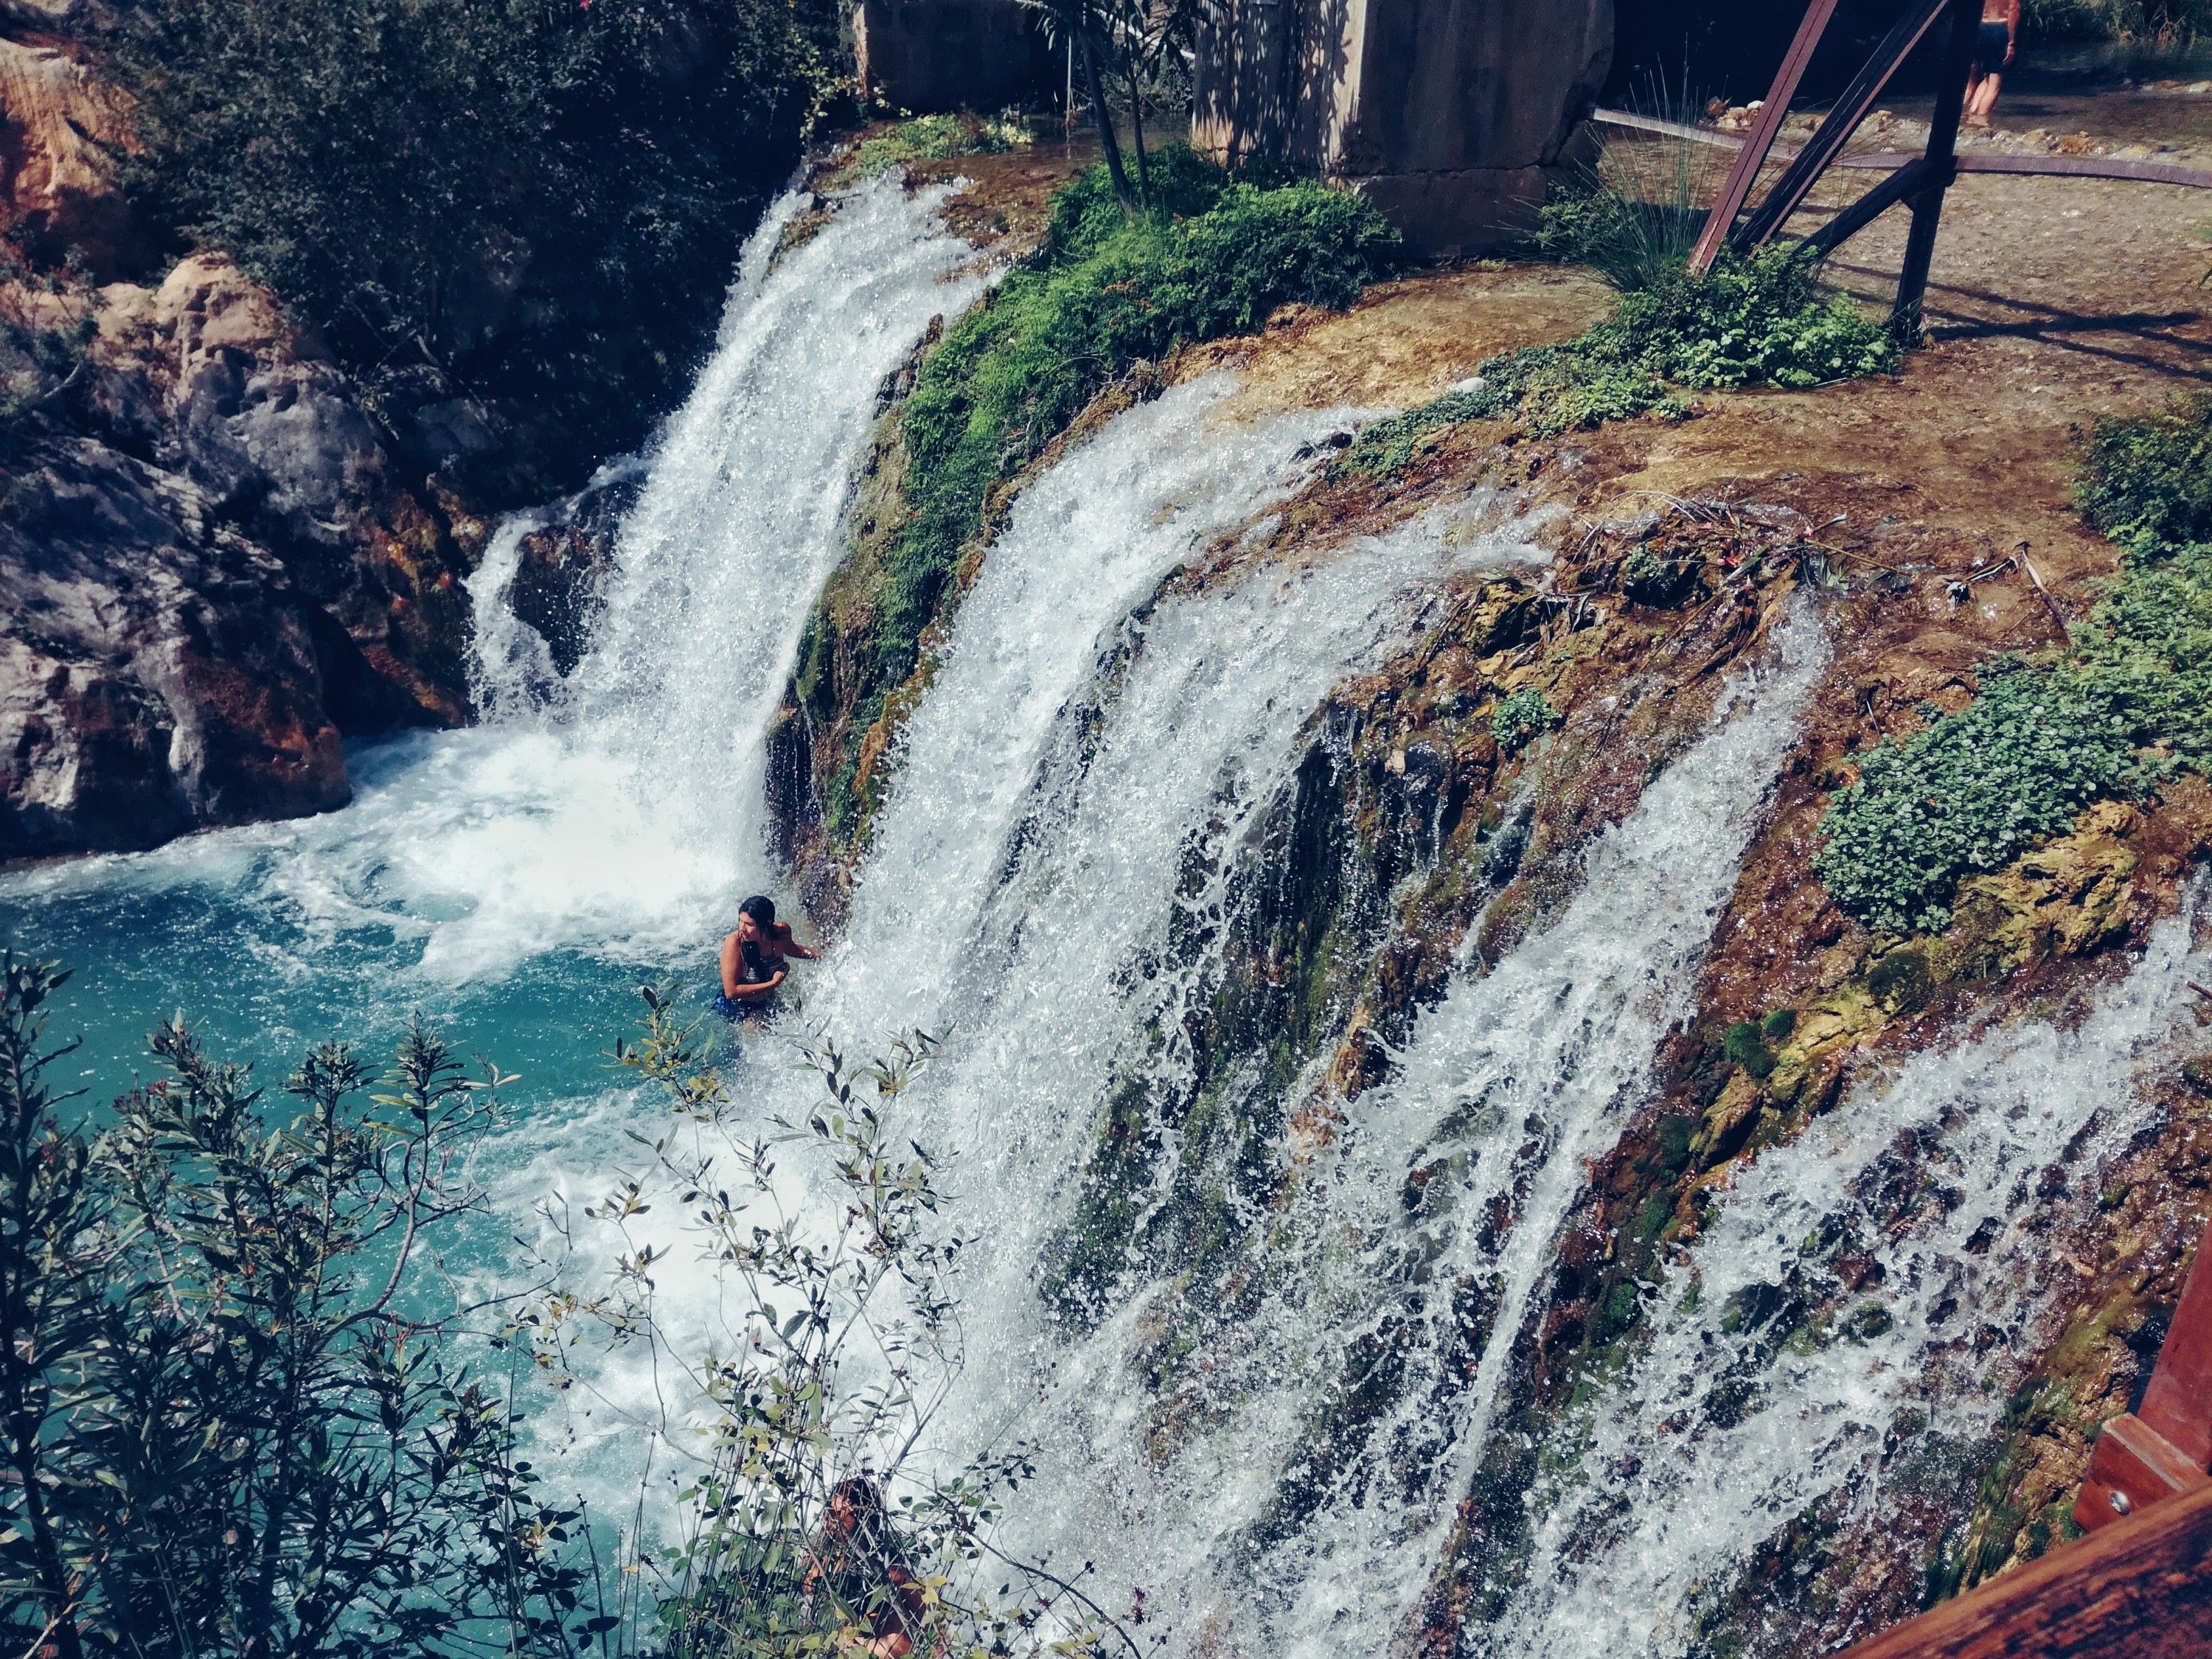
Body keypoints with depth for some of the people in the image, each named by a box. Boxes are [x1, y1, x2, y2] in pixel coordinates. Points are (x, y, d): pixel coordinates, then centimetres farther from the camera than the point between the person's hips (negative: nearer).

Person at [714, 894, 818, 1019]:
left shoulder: (782, 932, -15)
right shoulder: (734, 943, -29)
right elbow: (731, 992, -28)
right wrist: (773, 984, -27)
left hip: (765, 1003, 6)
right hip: (735, 1008, -6)